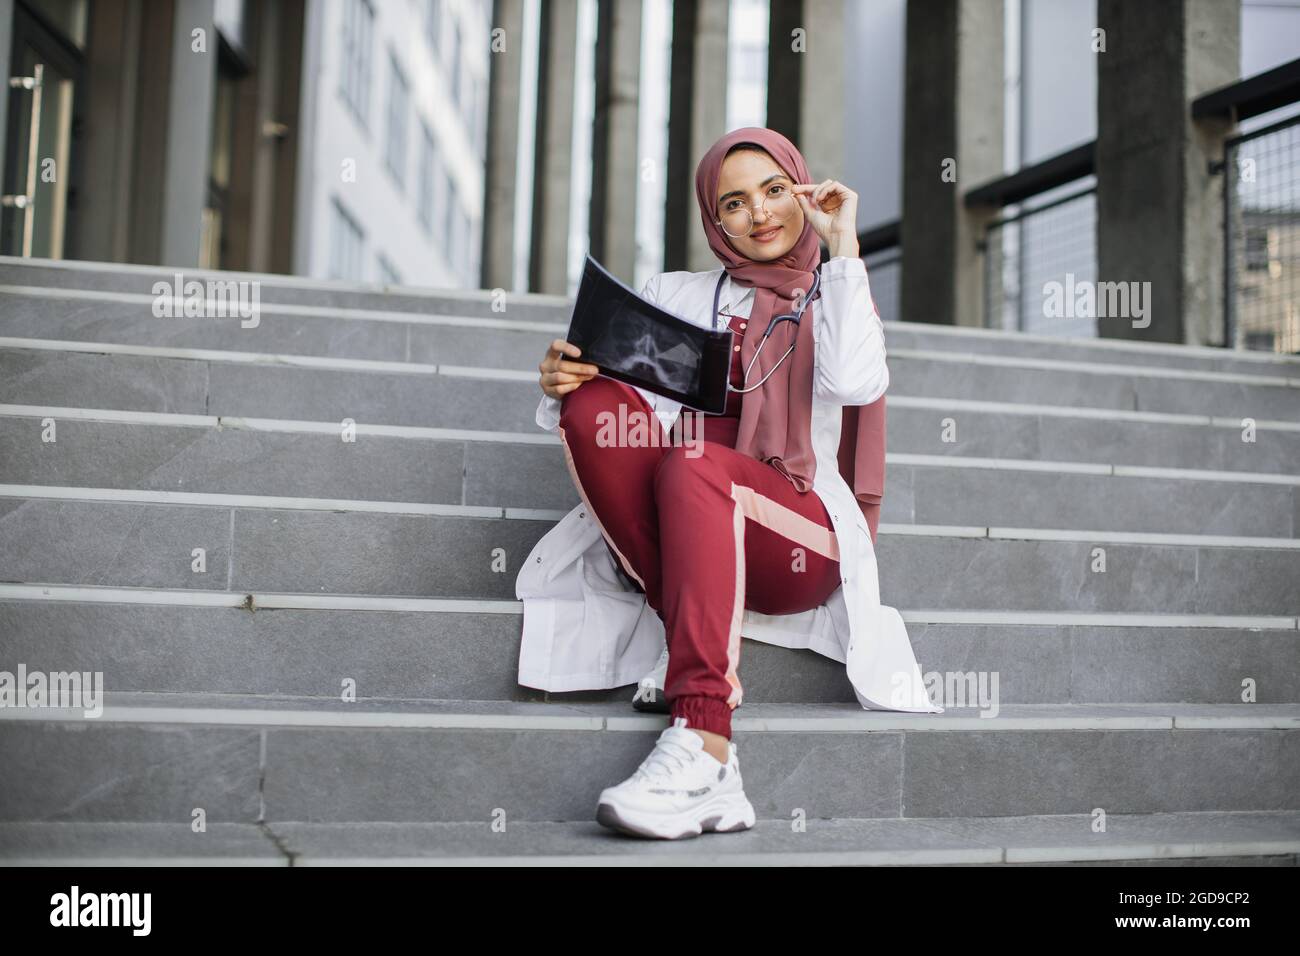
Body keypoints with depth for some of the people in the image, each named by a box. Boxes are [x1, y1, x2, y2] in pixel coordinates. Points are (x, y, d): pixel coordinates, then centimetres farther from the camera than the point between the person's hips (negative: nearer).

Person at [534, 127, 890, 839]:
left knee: (694, 465, -33)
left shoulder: (835, 298, 14)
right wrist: (561, 386, -11)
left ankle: (703, 746, -44)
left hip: (801, 543, -2)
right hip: (691, 534, 3)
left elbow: (858, 385, -10)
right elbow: (610, 386, 12)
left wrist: (843, 246, -4)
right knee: (597, 407, -24)